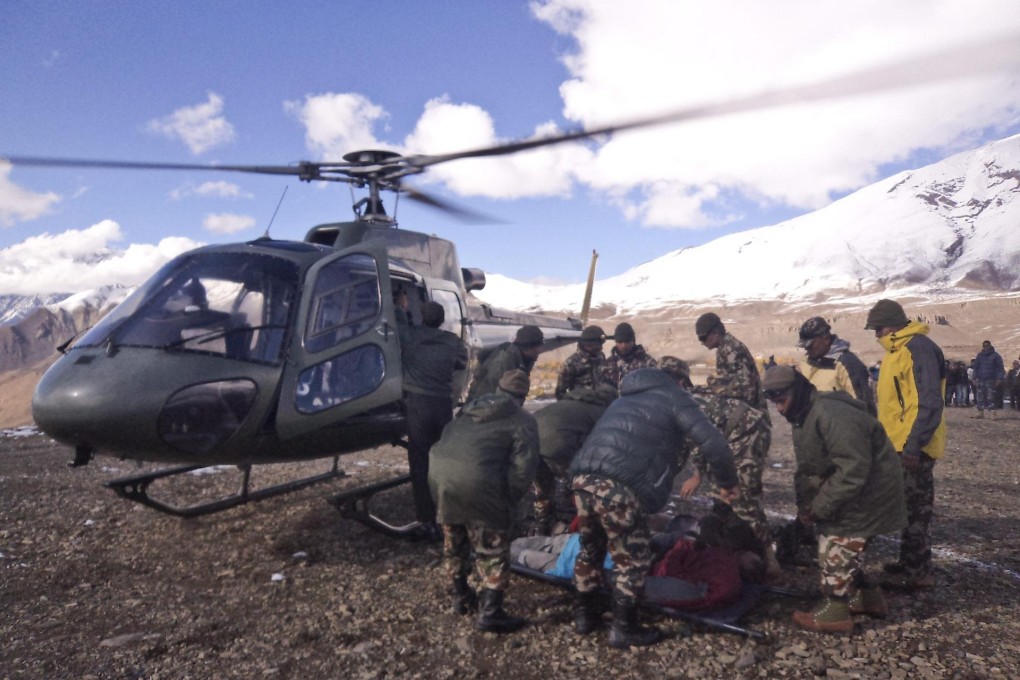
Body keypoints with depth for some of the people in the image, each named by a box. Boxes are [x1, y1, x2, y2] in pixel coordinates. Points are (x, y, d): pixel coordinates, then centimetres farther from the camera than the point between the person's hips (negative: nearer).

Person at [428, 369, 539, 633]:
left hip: (438, 470, 7)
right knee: (492, 547, 8)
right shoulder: (523, 421, 10)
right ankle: (490, 613, 11)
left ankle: (461, 596, 40)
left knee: (454, 539, 24)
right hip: (475, 480, -7)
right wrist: (509, 500, 7)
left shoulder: (472, 409, 29)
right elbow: (522, 467, -3)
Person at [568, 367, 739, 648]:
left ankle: (584, 614, 38)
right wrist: (728, 483, 17)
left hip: (582, 477, 8)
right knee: (633, 559, 10)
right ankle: (624, 629, 20)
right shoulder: (673, 397, 12)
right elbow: (714, 443, 2)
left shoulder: (626, 399, 34)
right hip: (618, 486, -7)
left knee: (590, 549, 25)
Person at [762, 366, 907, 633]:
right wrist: (805, 505, -1)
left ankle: (834, 611, 6)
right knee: (845, 549, 19)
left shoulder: (832, 415, -30)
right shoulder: (803, 418, 5)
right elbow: (806, 469, 11)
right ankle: (867, 597, 34)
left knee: (837, 549, -6)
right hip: (848, 491, 10)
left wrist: (819, 507, -26)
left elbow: (853, 470, -33)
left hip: (867, 492, -10)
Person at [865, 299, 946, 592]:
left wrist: (914, 444, -25)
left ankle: (919, 573, 6)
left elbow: (930, 402, -23)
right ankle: (909, 562, 27)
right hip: (899, 445, 10)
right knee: (908, 507, 17)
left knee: (916, 509, -2)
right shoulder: (897, 349, 14)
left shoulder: (919, 348, -17)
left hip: (913, 448, -10)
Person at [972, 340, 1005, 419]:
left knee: (991, 397, -9)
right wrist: (975, 378, 5)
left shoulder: (995, 355, 3)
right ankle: (980, 412, 7)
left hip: (991, 380, -3)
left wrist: (999, 378, -11)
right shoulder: (979, 356, 12)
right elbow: (976, 367, 13)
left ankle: (992, 413, -12)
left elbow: (1000, 368, -1)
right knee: (980, 397, 2)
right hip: (980, 379, 3)